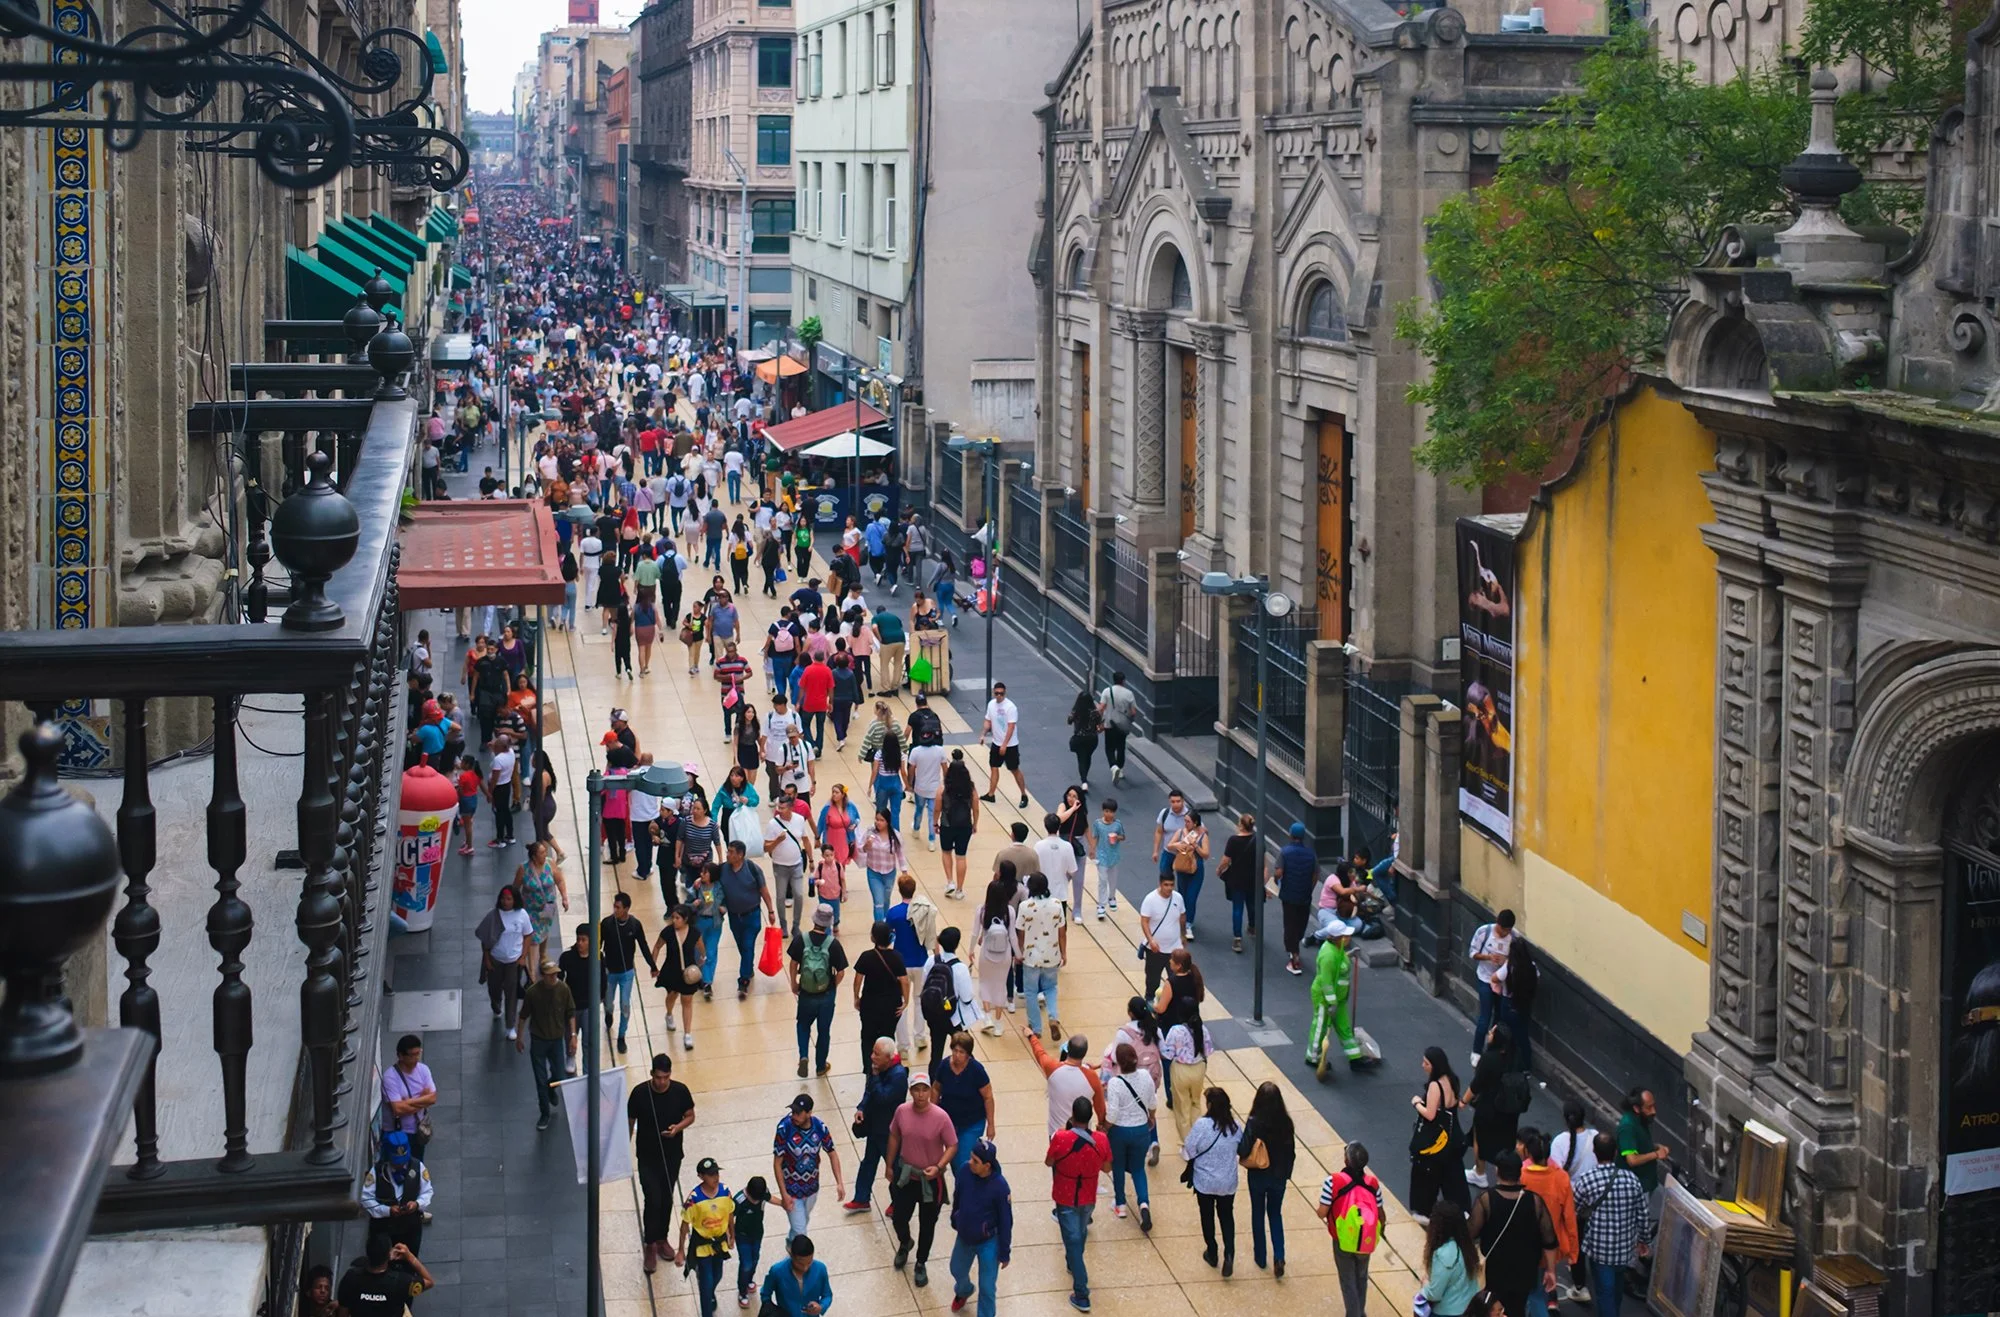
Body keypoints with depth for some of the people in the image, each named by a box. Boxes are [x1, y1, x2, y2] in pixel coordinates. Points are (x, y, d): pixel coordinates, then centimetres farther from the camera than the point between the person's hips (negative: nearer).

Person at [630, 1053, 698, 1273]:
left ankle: (662, 1239, 35)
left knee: (667, 1199, 14)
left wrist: (678, 1127, -20)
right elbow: (630, 1122, -4)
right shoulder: (640, 1093, -17)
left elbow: (690, 1116, 2)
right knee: (652, 1200, -7)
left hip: (672, 1155, 2)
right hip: (647, 1157, -2)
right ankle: (650, 1246, 9)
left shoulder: (680, 1091, -14)